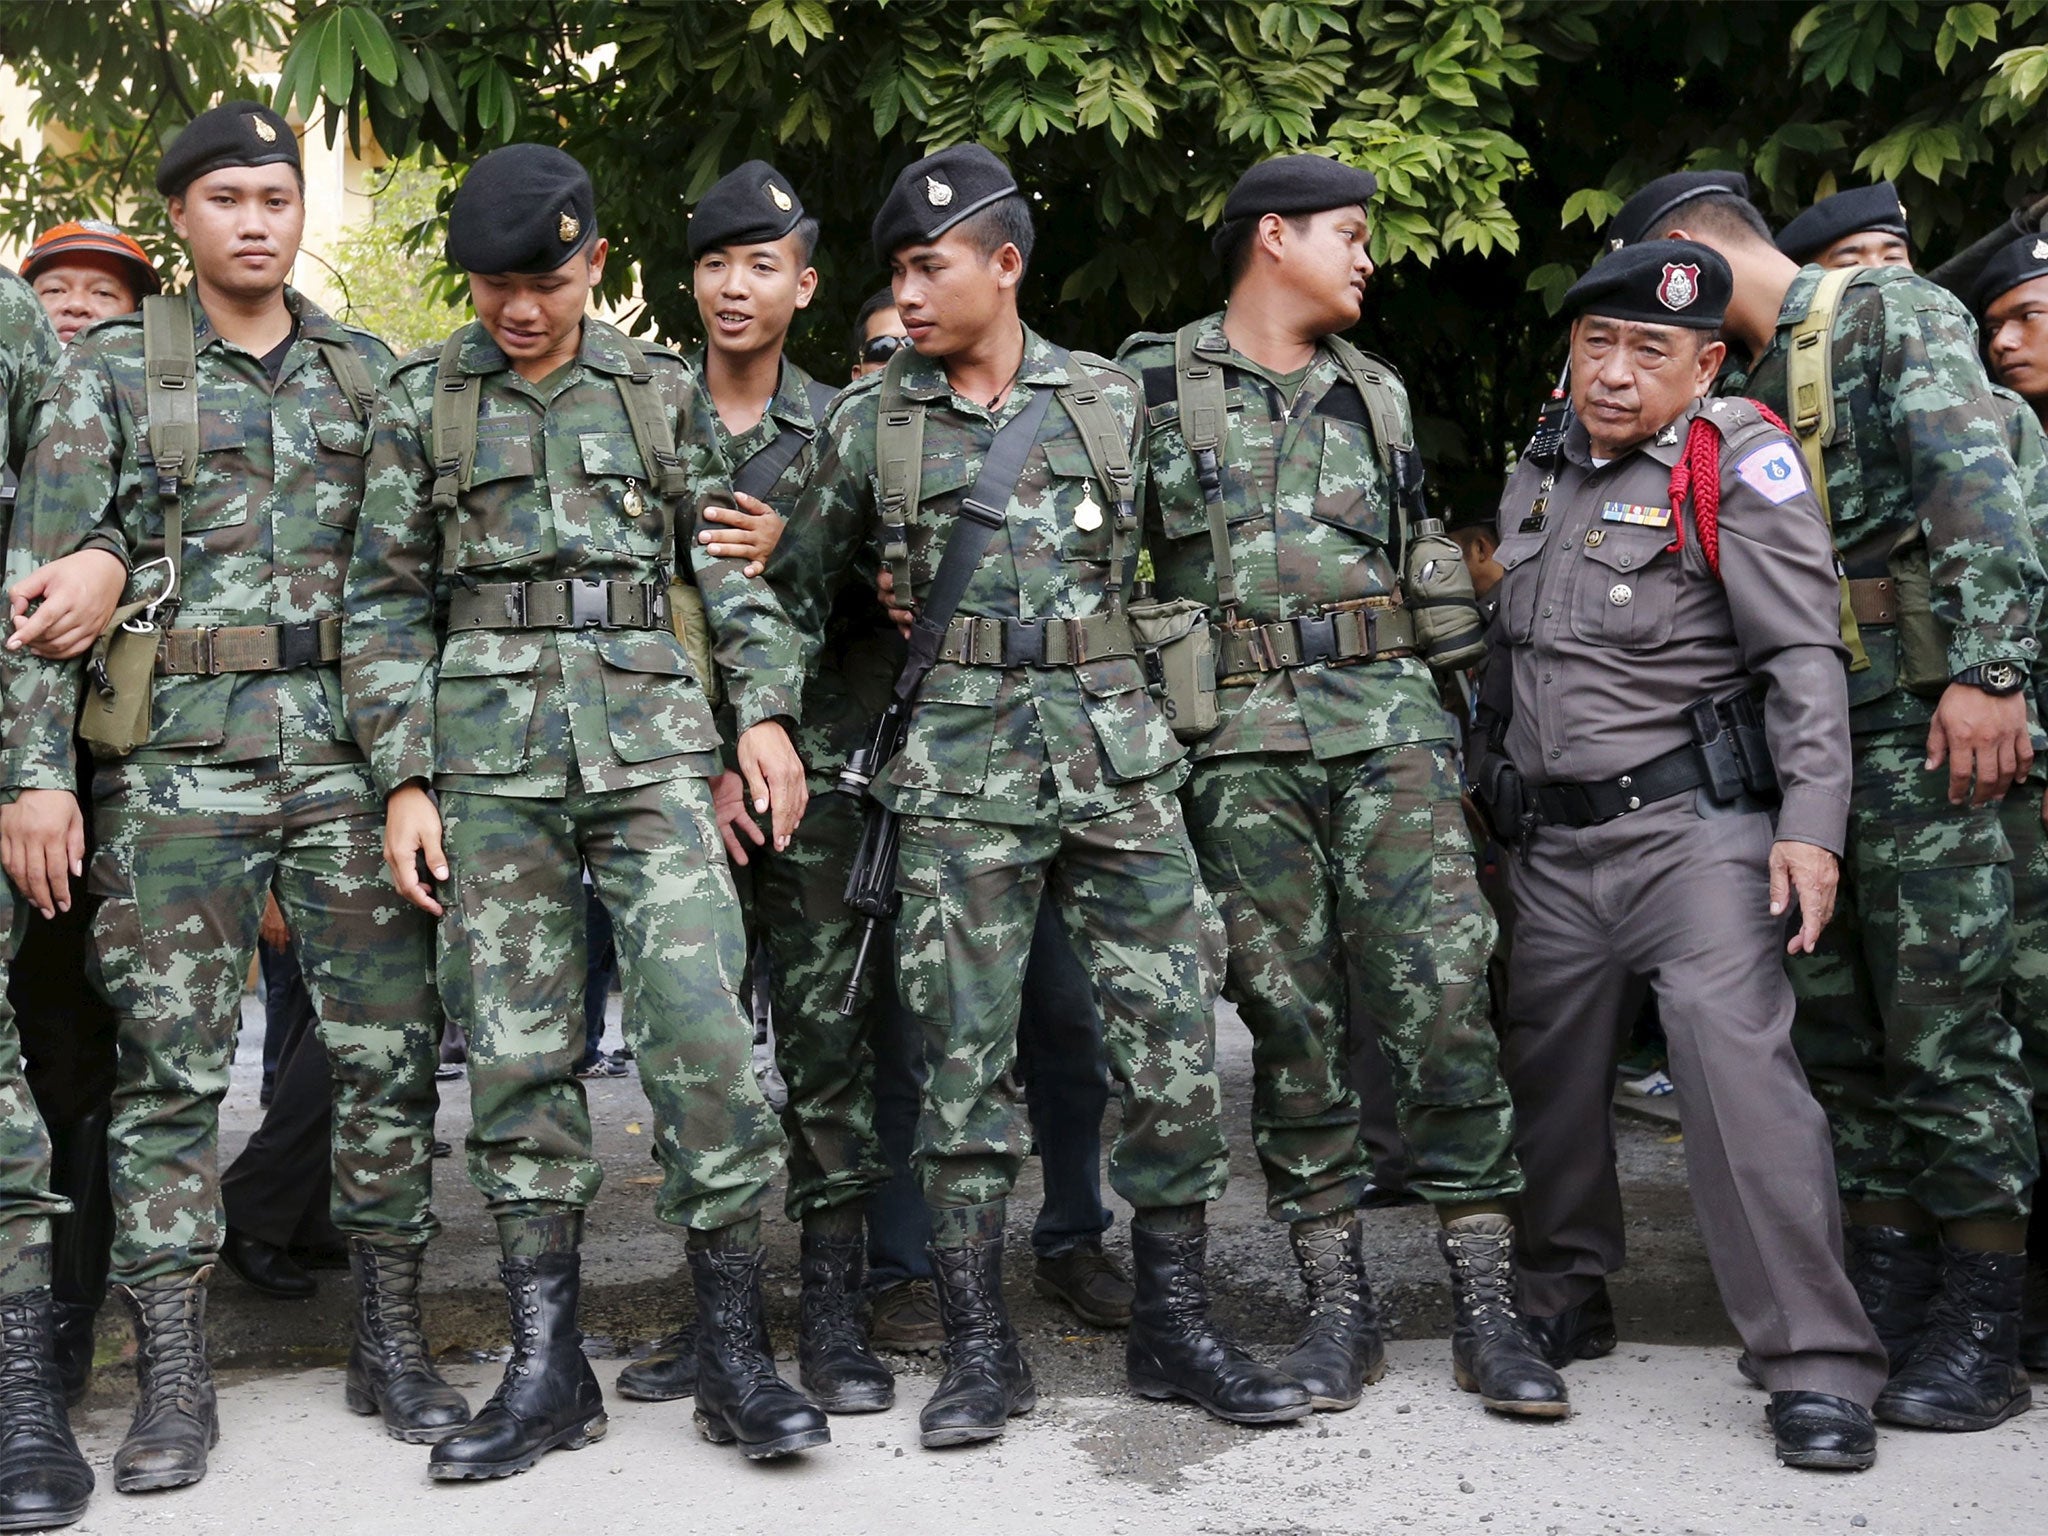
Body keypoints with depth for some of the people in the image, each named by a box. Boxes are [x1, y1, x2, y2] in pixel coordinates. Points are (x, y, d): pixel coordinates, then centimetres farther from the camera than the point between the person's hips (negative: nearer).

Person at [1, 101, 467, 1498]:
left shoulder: (370, 372, 12)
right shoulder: (114, 368, 4)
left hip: (350, 741, 3)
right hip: (176, 753, -2)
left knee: (390, 1044, 2)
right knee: (171, 1065, -1)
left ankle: (394, 1340, 15)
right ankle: (174, 1380, 8)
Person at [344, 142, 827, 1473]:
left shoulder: (661, 389, 10)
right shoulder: (423, 398, 8)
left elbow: (728, 561, 12)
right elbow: (389, 601, 7)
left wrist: (766, 707, 0)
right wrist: (404, 778, 0)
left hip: (651, 740, 0)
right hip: (489, 750, 1)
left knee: (705, 1027, -10)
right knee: (517, 1053, 2)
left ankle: (737, 1353, 1)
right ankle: (549, 1369, 11)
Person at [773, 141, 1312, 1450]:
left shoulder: (1111, 400, 9)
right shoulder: (872, 423, 7)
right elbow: (804, 586, 16)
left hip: (1118, 750, 1)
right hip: (961, 769, -1)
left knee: (1174, 1034, -1)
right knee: (965, 1052, -1)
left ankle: (1176, 1322, 12)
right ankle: (981, 1346, 9)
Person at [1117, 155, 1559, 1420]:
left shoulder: (1379, 395, 19)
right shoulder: (1154, 385, 6)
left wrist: (1460, 712, 18)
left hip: (1386, 714, 3)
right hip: (1239, 733, -2)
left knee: (1444, 990, -7)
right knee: (1288, 1009, 0)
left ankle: (1488, 1298, -1)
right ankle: (1340, 1298, 9)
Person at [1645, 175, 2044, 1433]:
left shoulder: (1895, 315, 0)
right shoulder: (1742, 388, 22)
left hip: (1916, 719, -8)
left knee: (1943, 1024, -7)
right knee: (1838, 1021, 8)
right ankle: (1889, 1297, 17)